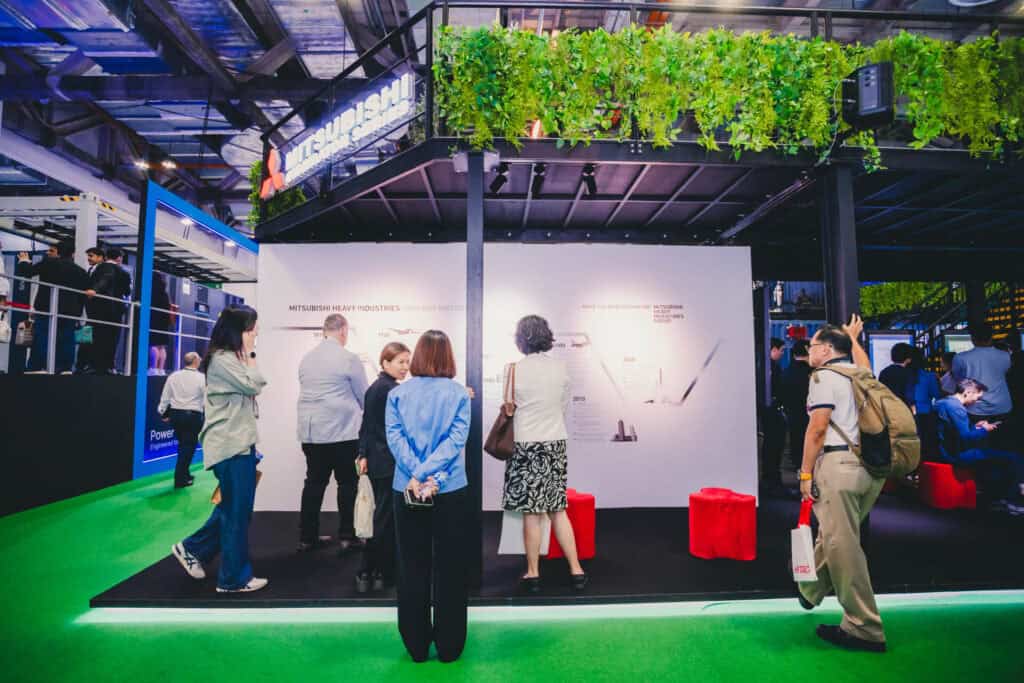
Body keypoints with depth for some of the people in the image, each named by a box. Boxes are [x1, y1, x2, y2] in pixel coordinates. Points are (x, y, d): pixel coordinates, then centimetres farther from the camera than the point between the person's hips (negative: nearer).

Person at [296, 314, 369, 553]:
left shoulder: (307, 358, 9)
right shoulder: (349, 358, -10)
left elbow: (308, 392, 15)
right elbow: (364, 396, -3)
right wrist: (362, 411, 19)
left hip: (310, 432, 6)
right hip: (342, 432, -6)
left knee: (314, 483, 12)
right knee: (347, 484, 5)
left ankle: (307, 537, 18)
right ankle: (346, 537, 10)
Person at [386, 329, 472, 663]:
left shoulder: (397, 393, 0)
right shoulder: (459, 393, -4)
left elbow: (395, 438, -10)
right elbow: (456, 439, -14)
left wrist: (416, 477, -15)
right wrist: (431, 477, -16)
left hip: (407, 491, 2)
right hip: (451, 490, -1)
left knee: (412, 569, 15)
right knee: (450, 570, 11)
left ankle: (417, 646, 26)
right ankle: (449, 647, 22)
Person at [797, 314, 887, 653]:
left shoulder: (824, 375, -5)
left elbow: (818, 427, -13)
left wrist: (806, 473, -8)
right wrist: (853, 338, 61)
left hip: (839, 463, -9)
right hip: (870, 466, 9)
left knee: (843, 545, -3)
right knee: (833, 534, 21)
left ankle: (865, 630, 3)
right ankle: (809, 590, 39)